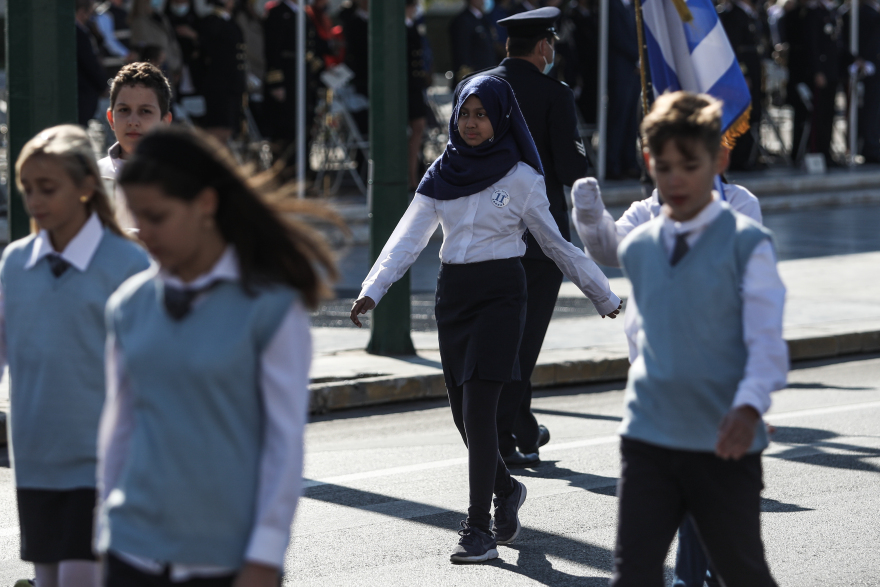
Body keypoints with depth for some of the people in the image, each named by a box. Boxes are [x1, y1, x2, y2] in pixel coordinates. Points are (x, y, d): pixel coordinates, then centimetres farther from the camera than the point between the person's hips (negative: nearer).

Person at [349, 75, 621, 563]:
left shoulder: (520, 177, -3)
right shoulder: (442, 175, 7)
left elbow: (556, 243, 4)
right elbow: (408, 238, 1)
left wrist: (602, 296, 7)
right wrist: (372, 290, -11)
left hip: (500, 294, -5)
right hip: (453, 292, 5)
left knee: (478, 409, -12)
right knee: (463, 411, 9)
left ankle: (479, 531, -9)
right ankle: (506, 489, 36)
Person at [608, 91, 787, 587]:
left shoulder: (747, 244, -6)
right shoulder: (637, 249, 8)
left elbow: (767, 342, -14)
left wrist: (749, 407, -29)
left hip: (725, 444, -3)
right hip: (648, 440, 3)